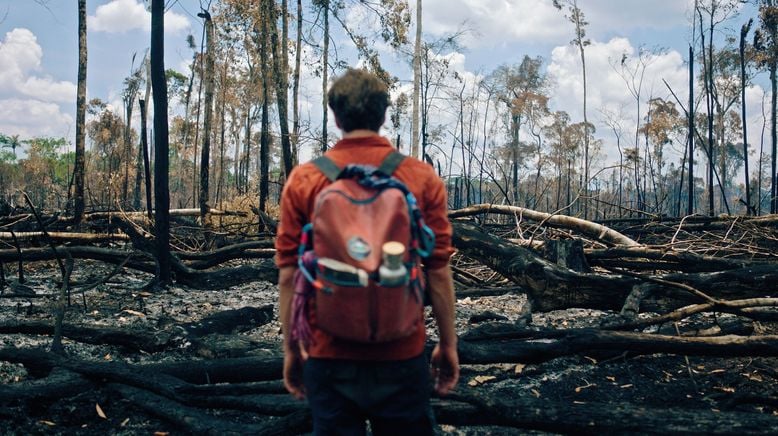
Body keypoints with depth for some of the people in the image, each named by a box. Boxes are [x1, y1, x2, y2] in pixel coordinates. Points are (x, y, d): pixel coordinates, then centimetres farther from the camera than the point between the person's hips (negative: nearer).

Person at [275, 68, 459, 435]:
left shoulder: (303, 180, -4)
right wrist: (448, 344, 7)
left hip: (329, 354, 0)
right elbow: (438, 271, -4)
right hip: (402, 354, 0)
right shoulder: (423, 178, -4)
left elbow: (289, 276, -3)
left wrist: (291, 349, 8)